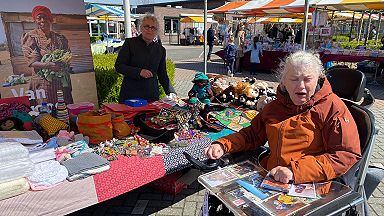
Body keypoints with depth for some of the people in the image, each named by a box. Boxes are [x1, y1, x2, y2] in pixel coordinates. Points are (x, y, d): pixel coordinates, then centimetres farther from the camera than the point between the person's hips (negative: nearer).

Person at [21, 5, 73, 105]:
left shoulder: (60, 38, 12)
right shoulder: (30, 37, 2)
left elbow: (68, 55, 14)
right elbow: (32, 62, -7)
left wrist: (65, 61, -11)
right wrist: (47, 65, -26)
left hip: (62, 82, 3)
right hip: (43, 83, -3)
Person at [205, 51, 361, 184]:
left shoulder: (332, 107, -3)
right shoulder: (276, 106, 16)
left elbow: (347, 155, -11)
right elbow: (252, 134, 24)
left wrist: (295, 170, -22)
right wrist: (222, 145, 6)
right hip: (270, 180, 6)